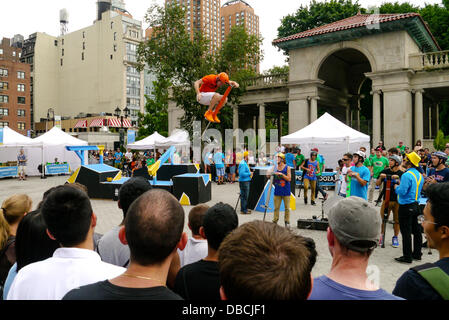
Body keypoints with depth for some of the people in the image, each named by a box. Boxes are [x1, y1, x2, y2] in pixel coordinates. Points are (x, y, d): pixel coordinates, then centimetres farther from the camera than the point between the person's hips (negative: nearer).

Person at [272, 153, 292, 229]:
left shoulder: (287, 168, -3)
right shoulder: (275, 168, 5)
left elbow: (289, 179, -11)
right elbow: (273, 180, 13)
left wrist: (281, 174, -20)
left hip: (286, 191, -2)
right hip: (277, 191, 2)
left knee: (287, 207, 6)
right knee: (276, 207, 4)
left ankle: (287, 222, 16)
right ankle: (275, 221, 12)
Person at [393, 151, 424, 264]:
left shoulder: (406, 175, -20)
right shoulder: (419, 175, 9)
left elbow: (402, 191, -23)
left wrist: (396, 187, -4)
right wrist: (401, 184, 15)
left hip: (406, 207, -9)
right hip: (415, 205, 9)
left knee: (406, 232, -2)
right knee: (416, 230, 16)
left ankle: (407, 257, 4)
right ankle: (417, 254, 26)